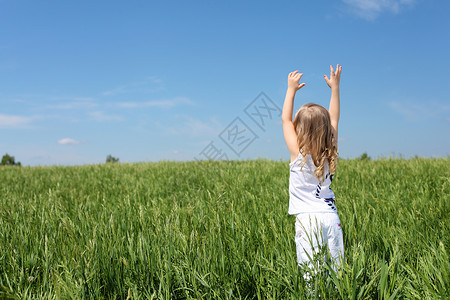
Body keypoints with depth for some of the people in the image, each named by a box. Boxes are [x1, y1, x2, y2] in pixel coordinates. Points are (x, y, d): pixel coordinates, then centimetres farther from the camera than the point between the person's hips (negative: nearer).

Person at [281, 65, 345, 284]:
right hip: (331, 216, 4)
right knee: (337, 271, 8)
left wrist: (291, 89, 15)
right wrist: (335, 87, 23)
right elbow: (333, 119, 19)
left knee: (311, 274, -6)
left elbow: (285, 119, 8)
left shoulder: (298, 153, -4)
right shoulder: (330, 153, 5)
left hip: (308, 218, -4)